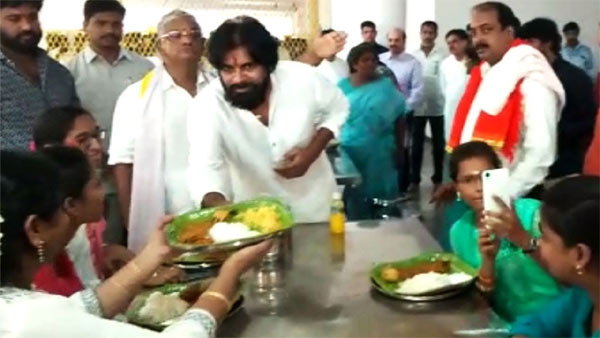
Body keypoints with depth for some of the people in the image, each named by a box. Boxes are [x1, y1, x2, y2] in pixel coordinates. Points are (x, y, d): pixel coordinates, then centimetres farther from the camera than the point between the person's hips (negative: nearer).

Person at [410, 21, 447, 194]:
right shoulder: (412, 56, 1)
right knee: (416, 145, 7)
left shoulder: (442, 56, -3)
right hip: (418, 107, 1)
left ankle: (437, 179, 21)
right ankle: (414, 180, 16)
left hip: (438, 107, -1)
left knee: (438, 145, 9)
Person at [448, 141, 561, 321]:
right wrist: (487, 260, -19)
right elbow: (479, 295, -1)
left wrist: (524, 239, -32)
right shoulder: (459, 232, -1)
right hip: (505, 323, 2)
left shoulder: (532, 211, -10)